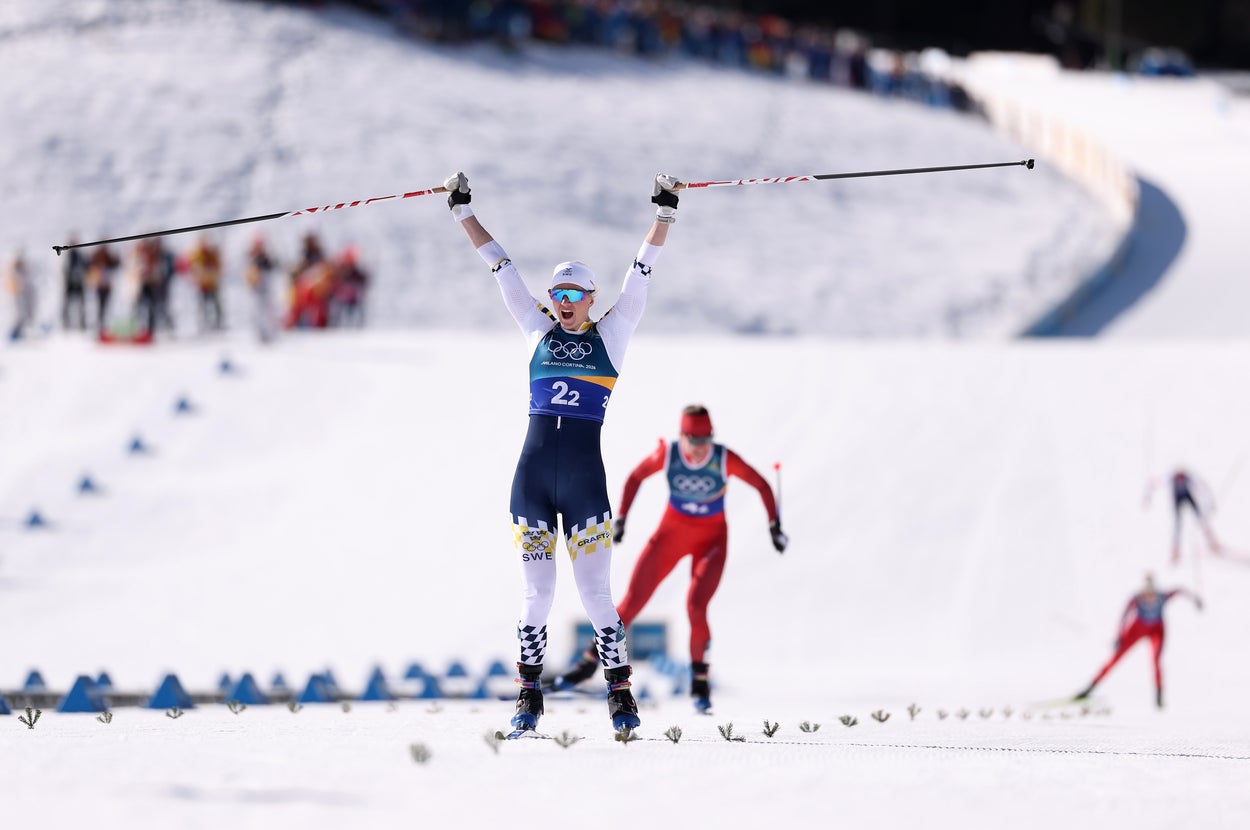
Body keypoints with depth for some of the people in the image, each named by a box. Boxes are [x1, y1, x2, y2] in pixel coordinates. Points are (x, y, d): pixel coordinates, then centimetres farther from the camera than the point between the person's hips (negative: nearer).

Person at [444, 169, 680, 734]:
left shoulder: (611, 334, 8)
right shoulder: (538, 329, 13)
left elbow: (641, 275, 2)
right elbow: (500, 268, 15)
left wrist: (664, 216, -5)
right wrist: (463, 215, 16)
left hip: (585, 480, -2)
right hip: (533, 472, 2)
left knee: (596, 593, -4)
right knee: (535, 593, 2)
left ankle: (620, 696, 5)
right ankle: (529, 697, 10)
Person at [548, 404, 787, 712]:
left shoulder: (725, 459, -23)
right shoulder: (667, 453, -19)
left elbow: (761, 486, -8)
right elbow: (635, 478, -1)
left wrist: (774, 527, -8)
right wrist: (621, 519, -4)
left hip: (711, 539, -2)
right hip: (672, 533, 2)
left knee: (696, 607, -20)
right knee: (632, 601, -1)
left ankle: (700, 680, 1)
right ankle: (590, 661, 17)